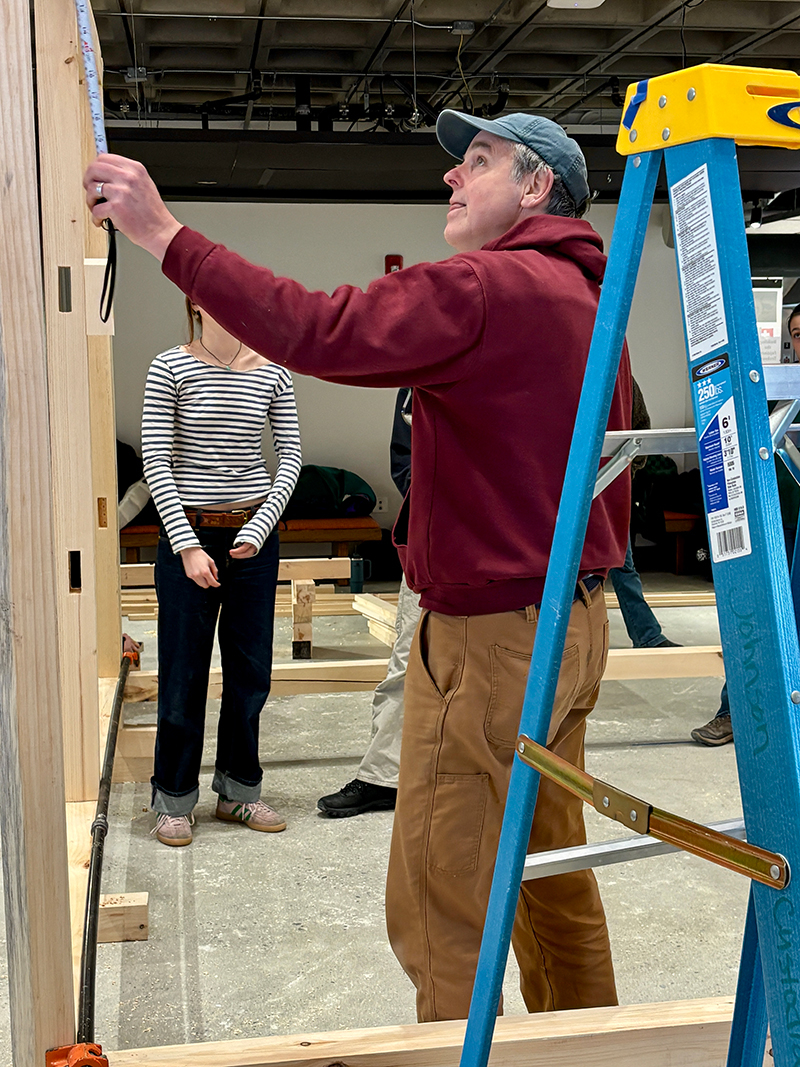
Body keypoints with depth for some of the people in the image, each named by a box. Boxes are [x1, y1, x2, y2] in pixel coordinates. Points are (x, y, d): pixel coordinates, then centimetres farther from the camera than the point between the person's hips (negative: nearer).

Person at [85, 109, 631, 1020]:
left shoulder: (485, 287, -17)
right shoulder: (589, 299, 15)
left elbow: (320, 331, -26)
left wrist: (165, 235, -20)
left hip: (491, 635, -10)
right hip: (574, 624, 10)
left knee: (439, 906, 0)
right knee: (553, 872, 23)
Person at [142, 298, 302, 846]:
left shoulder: (272, 371, 3)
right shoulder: (170, 368, -5)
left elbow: (292, 455, 4)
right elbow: (156, 461, -8)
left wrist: (262, 526, -9)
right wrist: (187, 546, -14)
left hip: (254, 536, 3)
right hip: (189, 533, -3)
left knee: (251, 671, 9)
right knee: (183, 672, 3)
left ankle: (239, 790, 25)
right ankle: (175, 801, 19)